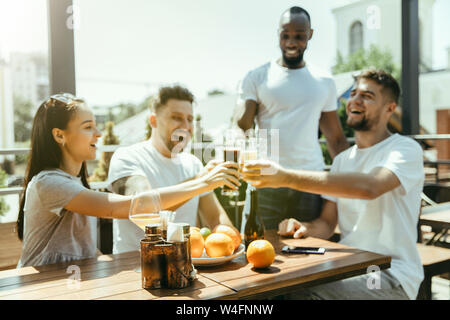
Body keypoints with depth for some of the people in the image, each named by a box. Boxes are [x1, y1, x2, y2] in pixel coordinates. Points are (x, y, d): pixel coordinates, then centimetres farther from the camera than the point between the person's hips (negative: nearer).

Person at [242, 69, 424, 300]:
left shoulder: (406, 149, -7)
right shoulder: (342, 159, 15)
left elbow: (369, 187, -30)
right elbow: (327, 224, 12)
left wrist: (287, 177, -35)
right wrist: (304, 228, -13)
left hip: (391, 275, -5)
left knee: (310, 294, -29)